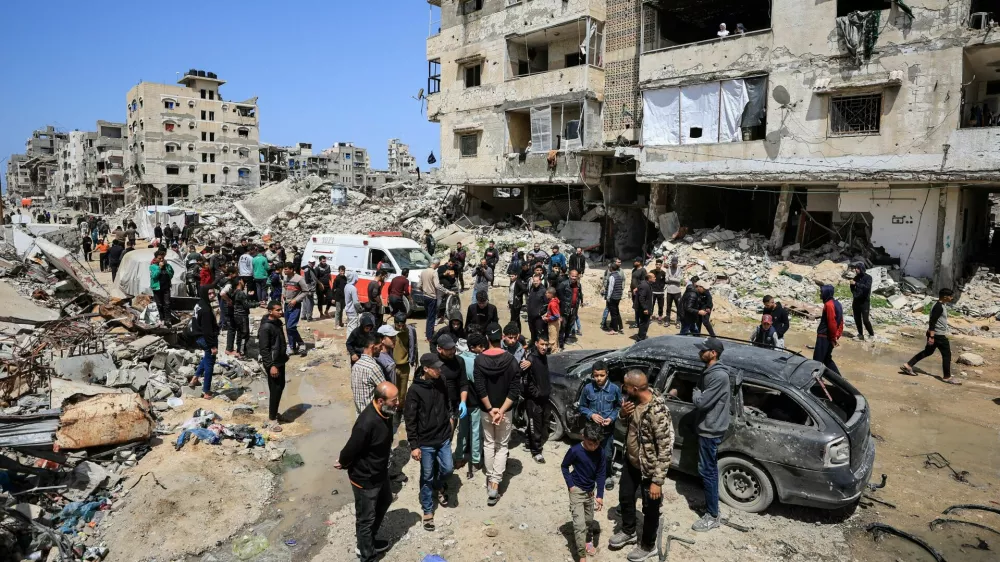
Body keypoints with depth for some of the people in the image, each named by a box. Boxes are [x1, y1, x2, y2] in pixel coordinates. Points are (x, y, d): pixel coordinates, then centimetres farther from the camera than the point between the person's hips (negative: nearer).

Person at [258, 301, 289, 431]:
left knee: (281, 387, 17)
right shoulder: (266, 327, -21)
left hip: (280, 361, 9)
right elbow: (264, 349, -22)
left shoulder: (278, 322, 6)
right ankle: (272, 419, 9)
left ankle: (273, 413, 31)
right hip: (273, 363, -9)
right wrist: (271, 365, -23)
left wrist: (284, 356, 21)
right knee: (275, 390, -2)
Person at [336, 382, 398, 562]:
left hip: (380, 471, 9)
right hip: (365, 478, -9)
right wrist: (343, 464, -4)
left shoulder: (385, 412, -11)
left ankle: (369, 541, 50)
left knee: (384, 502, 29)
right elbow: (351, 449, -24)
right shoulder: (367, 423, -39)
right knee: (366, 518, 11)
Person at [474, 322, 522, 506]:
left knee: (488, 444, 18)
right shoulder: (510, 360, -12)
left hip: (486, 410, 1)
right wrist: (501, 410, -16)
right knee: (502, 446, 10)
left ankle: (490, 478, 26)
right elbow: (515, 390, -16)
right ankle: (495, 483, 0)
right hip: (505, 410, -1)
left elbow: (480, 388, -13)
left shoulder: (479, 360, -11)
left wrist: (490, 409, -8)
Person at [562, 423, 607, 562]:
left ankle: (587, 541, 44)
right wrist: (570, 485, -14)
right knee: (579, 524, -8)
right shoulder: (575, 451, -24)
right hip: (576, 490, -4)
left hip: (591, 490, 4)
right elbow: (564, 466, -8)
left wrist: (600, 495, -12)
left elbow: (601, 474, -8)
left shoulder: (601, 452, -14)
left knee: (589, 520, 20)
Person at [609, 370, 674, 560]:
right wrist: (623, 412, -12)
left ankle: (648, 546, 37)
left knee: (650, 509, 15)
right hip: (631, 461, 8)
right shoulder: (634, 399, -9)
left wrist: (657, 481, -26)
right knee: (625, 497, 24)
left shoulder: (658, 412, -34)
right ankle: (628, 532, 49)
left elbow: (666, 449, -29)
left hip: (649, 468, -8)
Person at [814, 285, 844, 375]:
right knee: (827, 359, 20)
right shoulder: (837, 303, 11)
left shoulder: (829, 305, -18)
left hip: (824, 337, -10)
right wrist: (837, 336, 13)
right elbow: (840, 322, 14)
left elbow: (832, 323, -21)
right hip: (830, 337, 10)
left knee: (817, 361, -4)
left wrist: (833, 338, -11)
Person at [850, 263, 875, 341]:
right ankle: (860, 334, 18)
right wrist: (855, 294, -5)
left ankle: (872, 334, 8)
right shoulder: (856, 277, 7)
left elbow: (867, 287, -24)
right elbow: (852, 289, 14)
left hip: (865, 301, -5)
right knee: (857, 319, 7)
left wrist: (856, 284, -27)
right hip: (856, 301, 5)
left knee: (865, 320, -9)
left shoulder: (868, 277, -8)